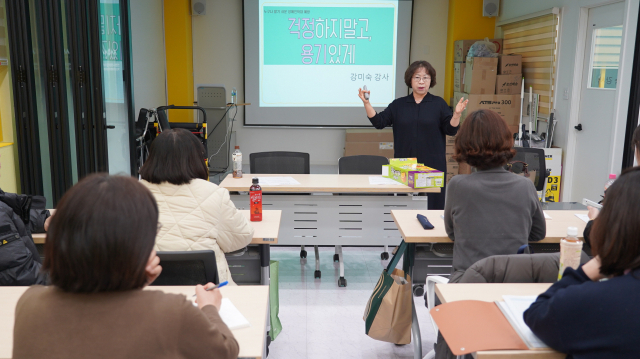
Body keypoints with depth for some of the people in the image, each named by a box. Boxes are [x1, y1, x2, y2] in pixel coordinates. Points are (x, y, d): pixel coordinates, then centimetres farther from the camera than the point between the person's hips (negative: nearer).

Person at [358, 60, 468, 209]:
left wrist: (457, 114, -17)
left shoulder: (439, 104, 5)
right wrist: (366, 103, -6)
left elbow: (451, 130, 1)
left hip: (433, 165, -1)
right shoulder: (398, 104, 10)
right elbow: (379, 122, 4)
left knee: (433, 205, -1)